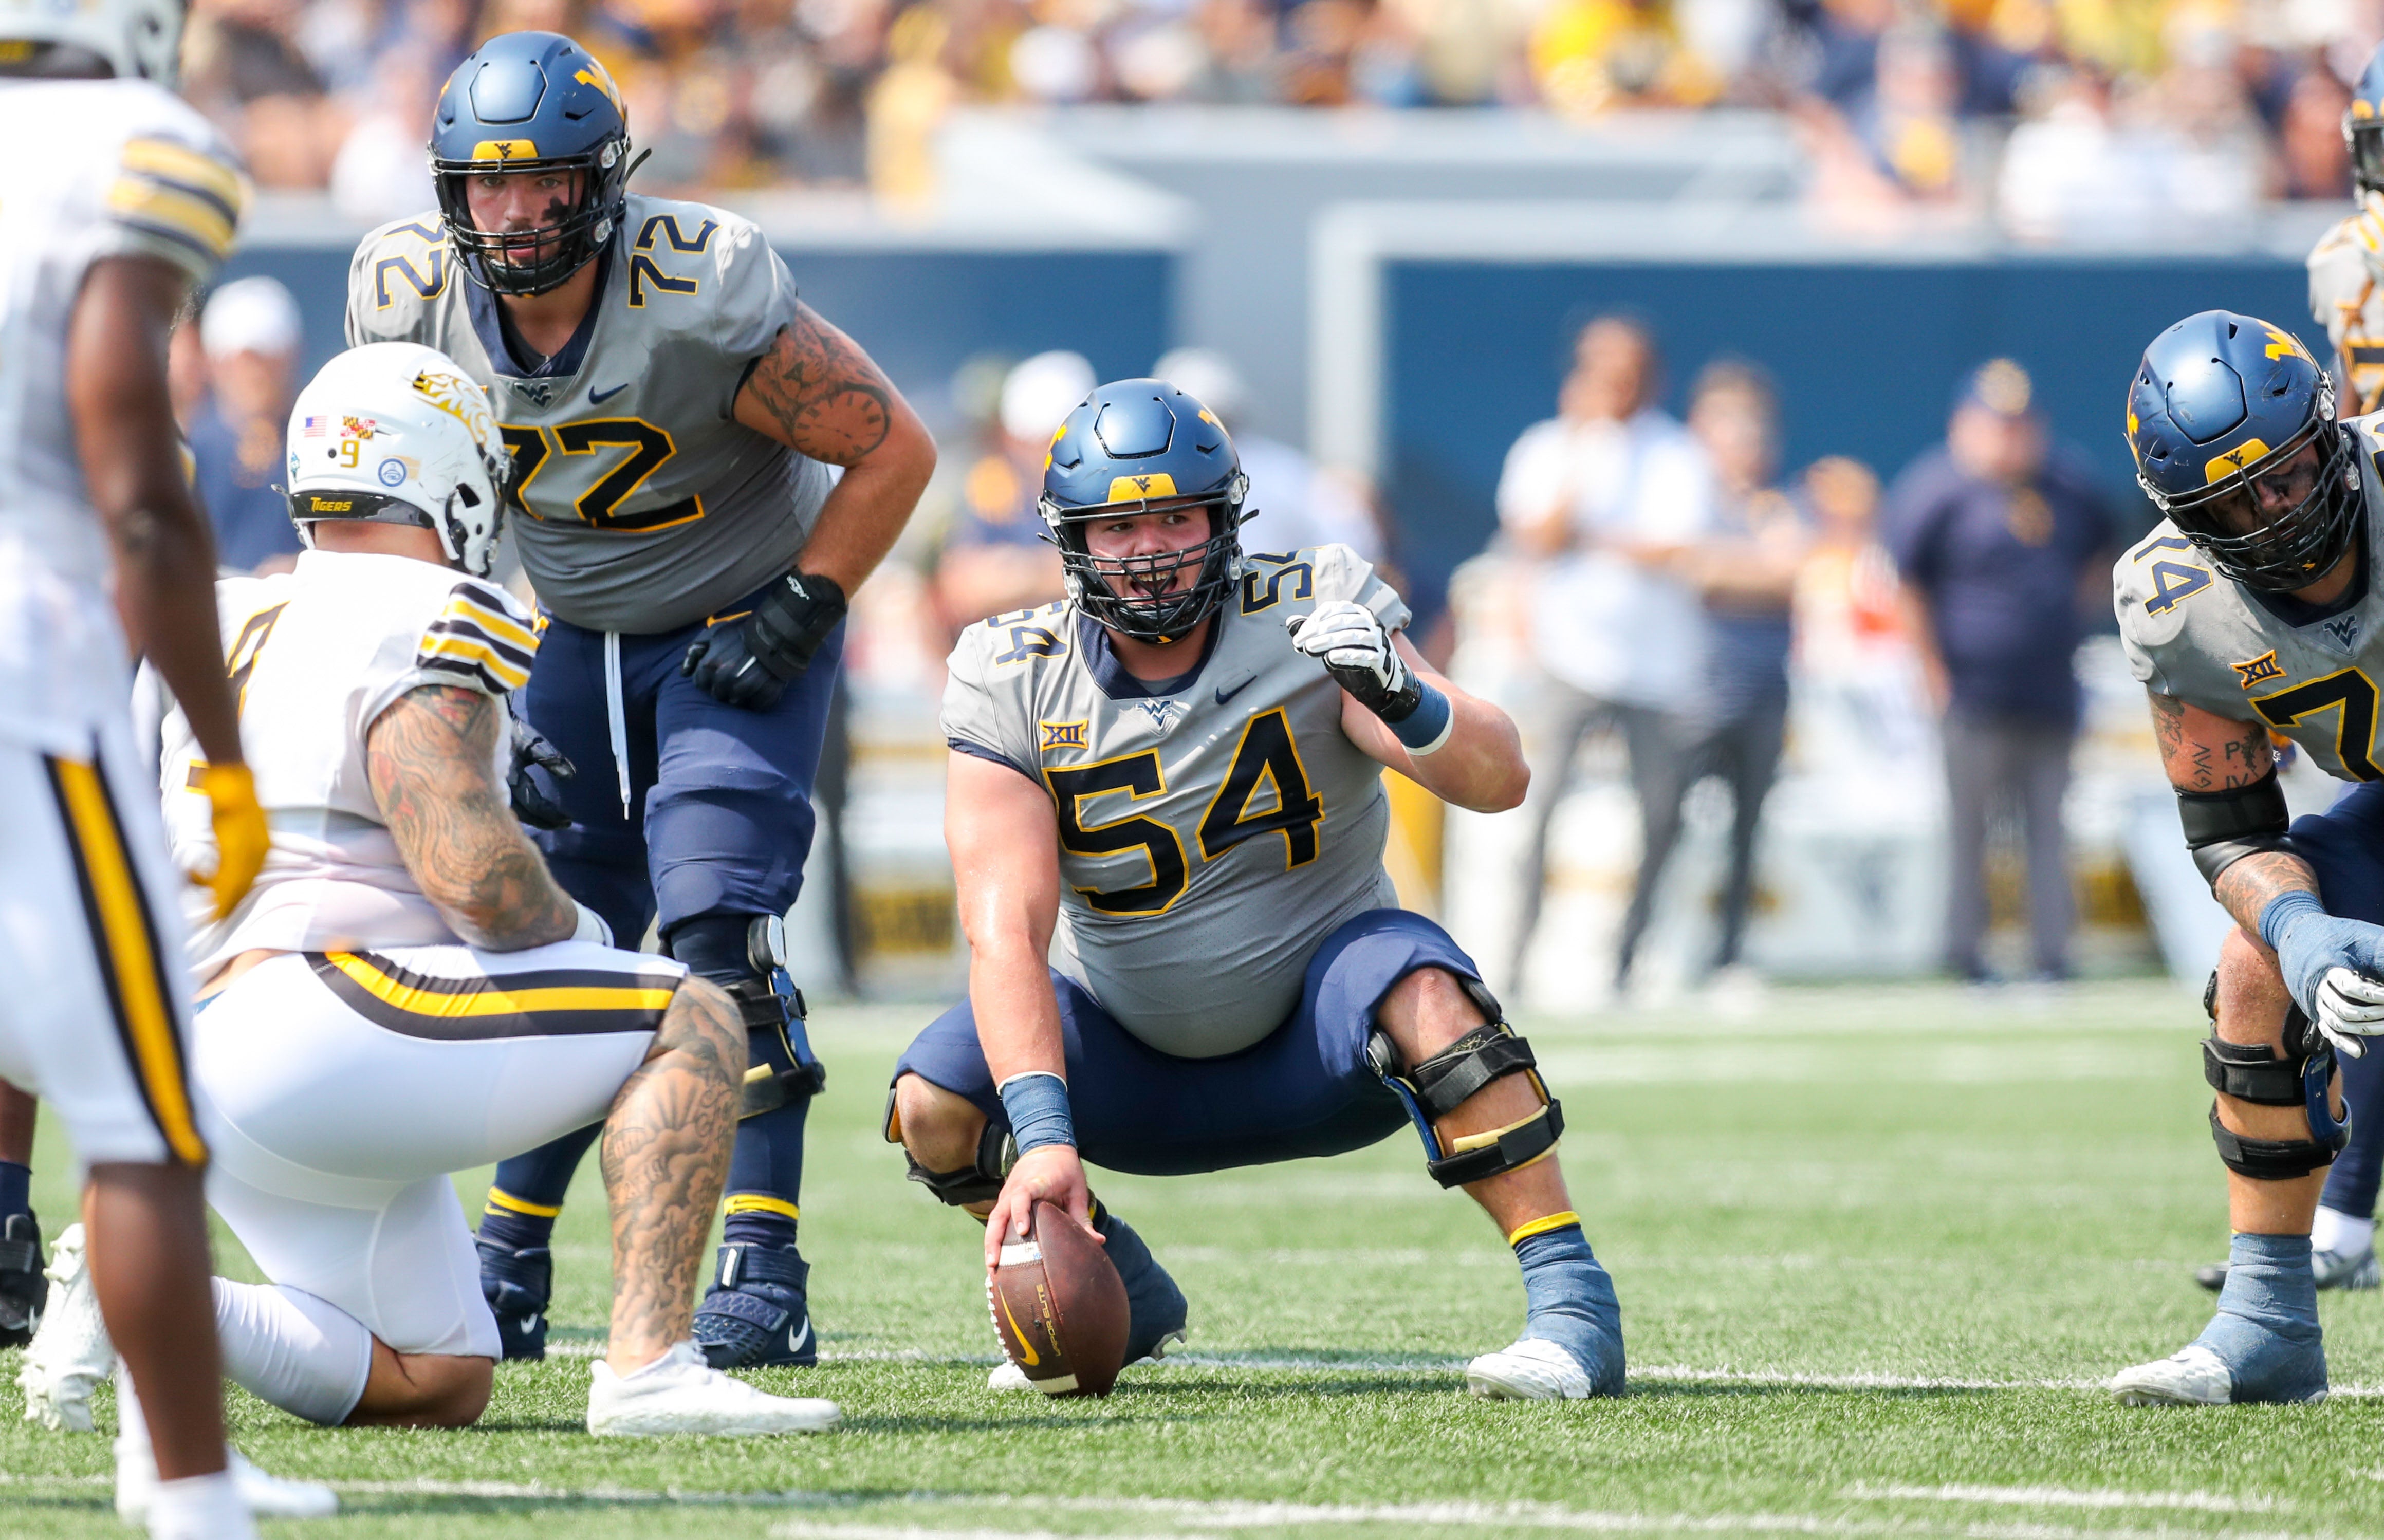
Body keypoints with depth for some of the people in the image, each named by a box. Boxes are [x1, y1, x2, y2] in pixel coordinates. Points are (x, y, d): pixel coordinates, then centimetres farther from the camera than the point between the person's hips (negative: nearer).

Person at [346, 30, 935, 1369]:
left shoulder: (703, 297, -30)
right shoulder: (413, 302, -15)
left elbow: (895, 453, -18)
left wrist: (796, 621, -20)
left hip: (736, 629, -5)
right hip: (570, 639, 5)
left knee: (718, 927, -20)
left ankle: (767, 1277, -19)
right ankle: (511, 1270, 18)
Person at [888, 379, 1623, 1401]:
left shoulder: (1309, 618, -15)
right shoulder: (1013, 685, -14)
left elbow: (1499, 780, -24)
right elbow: (1006, 929, -25)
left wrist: (1399, 698, -46)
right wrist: (1045, 1134, -39)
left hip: (1317, 1048, -2)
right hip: (1137, 1062, 2)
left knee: (1422, 994, -33)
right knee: (934, 1105, -20)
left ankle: (1572, 1303, -28)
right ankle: (1124, 1303, 9)